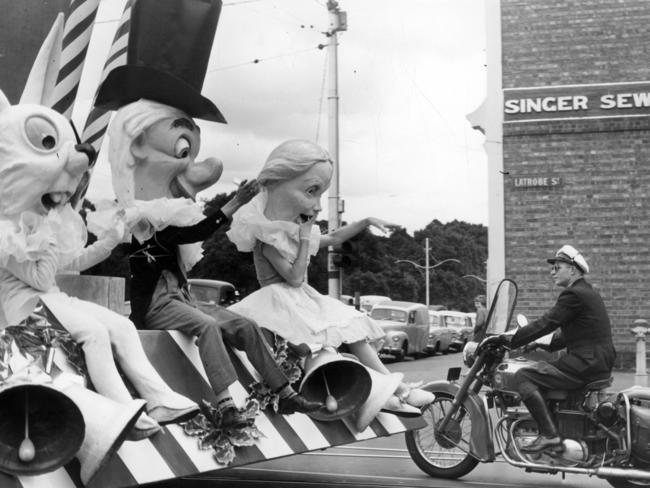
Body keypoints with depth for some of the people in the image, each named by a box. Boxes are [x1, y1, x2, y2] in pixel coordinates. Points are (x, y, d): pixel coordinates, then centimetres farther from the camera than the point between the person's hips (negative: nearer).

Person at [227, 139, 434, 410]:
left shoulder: (297, 228, 13)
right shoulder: (268, 235, -16)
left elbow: (333, 238, 28)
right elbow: (295, 277, -20)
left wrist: (365, 222, 21)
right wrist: (305, 237, -16)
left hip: (303, 301, 9)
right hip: (281, 303, -9)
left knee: (353, 330, -2)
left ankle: (398, 388, -4)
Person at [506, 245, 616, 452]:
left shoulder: (574, 295, -13)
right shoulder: (588, 293, 19)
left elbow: (545, 324, -16)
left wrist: (507, 342, -12)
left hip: (586, 364, -10)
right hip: (600, 363, 10)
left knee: (523, 376, -14)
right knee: (542, 368, 28)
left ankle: (549, 435, -19)